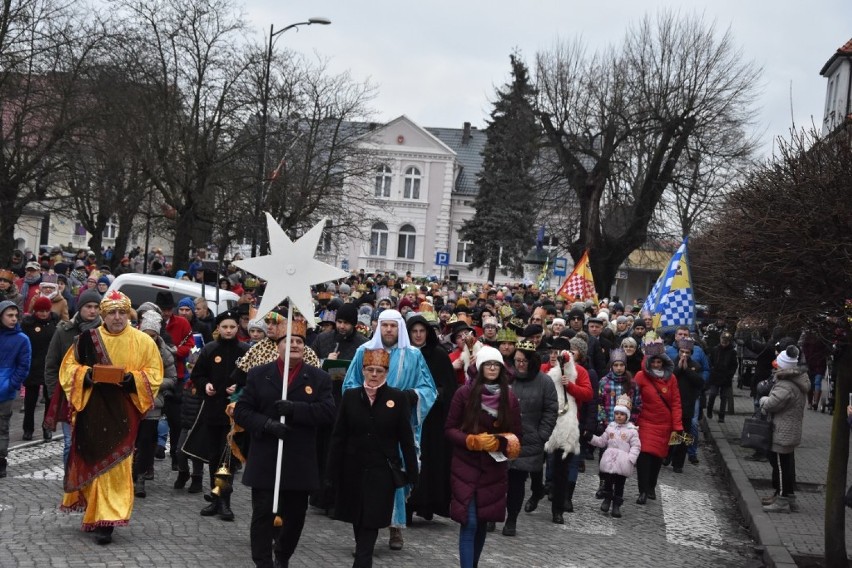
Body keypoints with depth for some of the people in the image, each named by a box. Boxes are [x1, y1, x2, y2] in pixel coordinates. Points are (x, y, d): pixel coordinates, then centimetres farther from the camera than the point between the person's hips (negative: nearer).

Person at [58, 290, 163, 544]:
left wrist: (133, 379, -16)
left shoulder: (142, 341, 1)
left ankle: (107, 520, -4)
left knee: (115, 464, -5)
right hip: (92, 411, 2)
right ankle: (95, 512, 25)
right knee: (91, 462, 7)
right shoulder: (87, 339, 3)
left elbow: (154, 373, 3)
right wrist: (86, 375, -12)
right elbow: (69, 367, 8)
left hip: (123, 412, -2)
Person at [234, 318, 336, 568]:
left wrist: (295, 409, -23)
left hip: (300, 462, 1)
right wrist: (266, 424, -18)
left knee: (295, 514, 12)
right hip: (265, 461, -1)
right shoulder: (258, 374, 3)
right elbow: (241, 411, 0)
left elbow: (328, 412, -10)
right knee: (263, 514, -1)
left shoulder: (319, 378, 2)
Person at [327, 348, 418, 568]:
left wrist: (412, 474, -5)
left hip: (382, 472, -3)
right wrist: (333, 472, -1)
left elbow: (406, 439, -3)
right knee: (357, 519, 13)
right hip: (354, 470, 3)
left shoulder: (398, 398, -3)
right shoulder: (350, 396, 2)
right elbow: (338, 437, 3)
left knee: (371, 522, -6)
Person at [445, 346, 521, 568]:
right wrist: (472, 441, -19)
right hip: (467, 466, -3)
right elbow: (450, 428, -3)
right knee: (469, 523, -9)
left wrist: (502, 442, -14)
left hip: (494, 467, 3)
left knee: (483, 521, 12)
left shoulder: (509, 397, 1)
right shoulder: (465, 393, -8)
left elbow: (516, 434, 7)